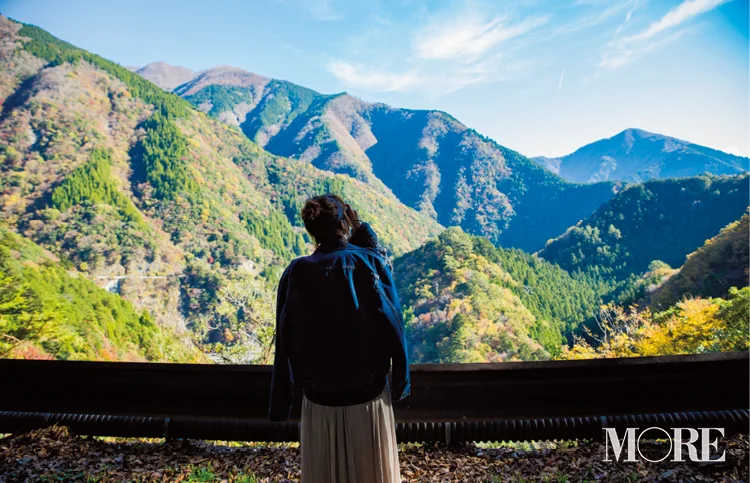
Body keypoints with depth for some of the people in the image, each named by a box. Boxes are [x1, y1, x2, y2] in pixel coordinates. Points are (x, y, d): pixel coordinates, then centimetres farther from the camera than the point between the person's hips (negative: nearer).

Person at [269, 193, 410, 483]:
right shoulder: (370, 262, -9)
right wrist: (400, 379, 6)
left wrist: (280, 403, 5)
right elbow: (392, 322, -7)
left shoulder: (296, 272, -7)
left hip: (319, 398, 1)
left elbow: (284, 340, -4)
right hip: (369, 394, 0)